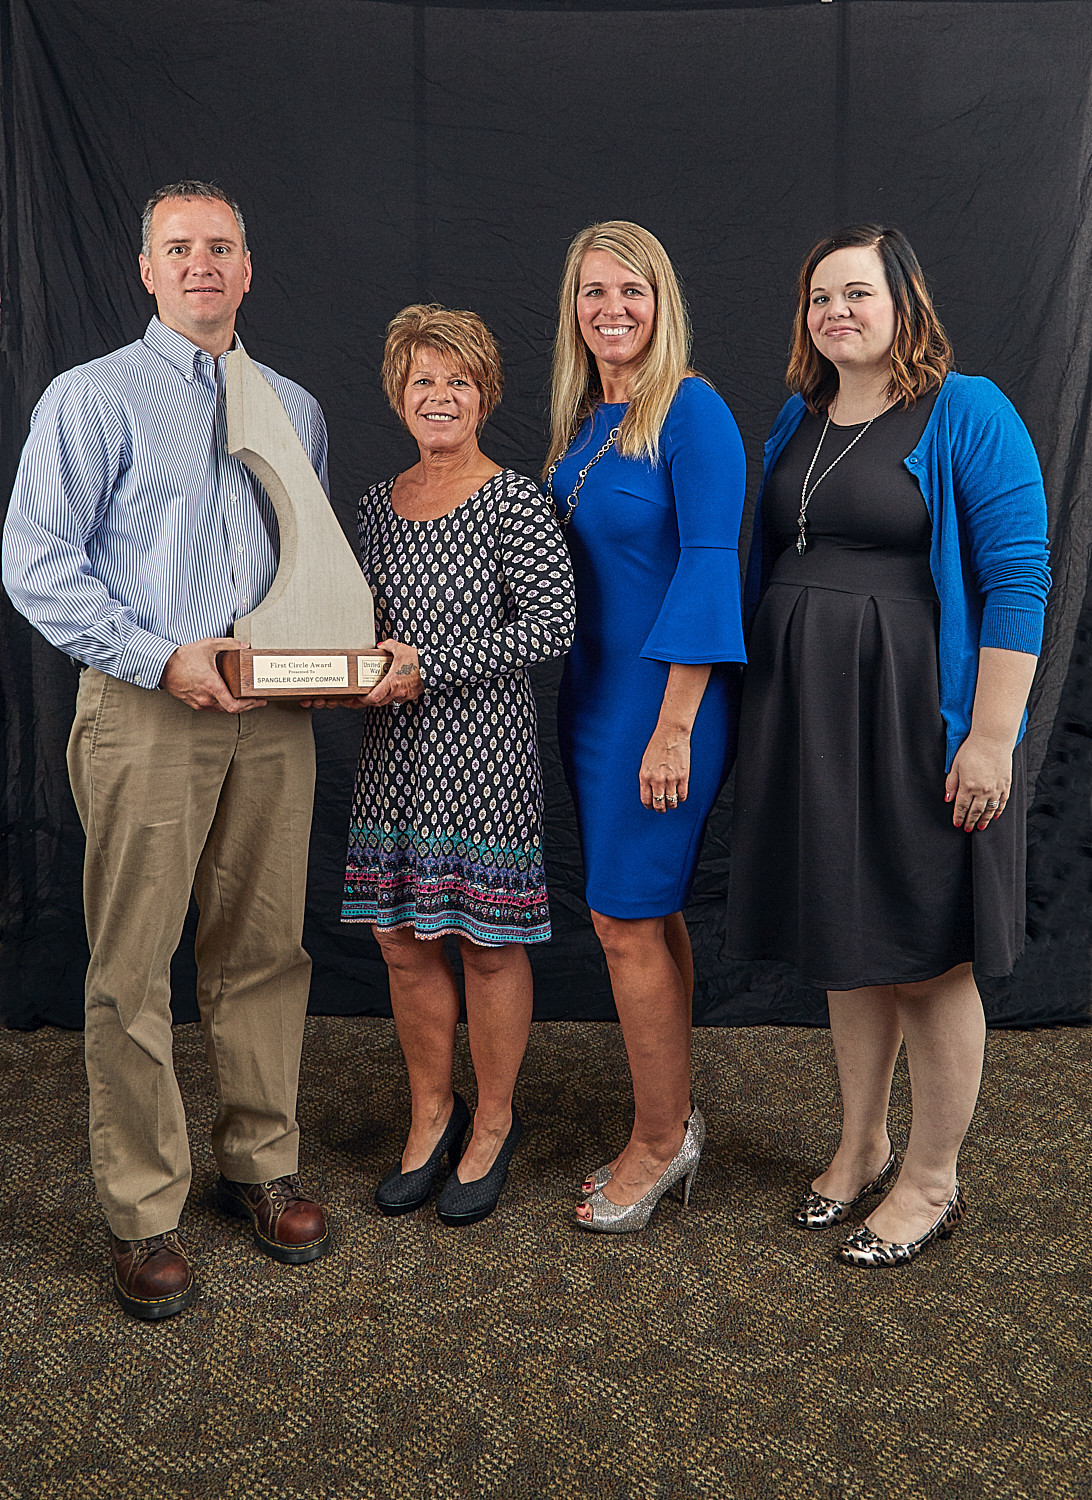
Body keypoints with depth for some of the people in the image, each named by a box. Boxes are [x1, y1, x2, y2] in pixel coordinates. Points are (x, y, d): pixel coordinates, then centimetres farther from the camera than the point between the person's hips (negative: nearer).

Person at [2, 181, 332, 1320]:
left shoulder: (294, 408, 16)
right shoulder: (92, 397, 1)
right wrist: (162, 658, -14)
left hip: (270, 715, 4)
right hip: (143, 713, -4)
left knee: (263, 948, 9)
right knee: (132, 967, -1)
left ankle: (260, 1164, 26)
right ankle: (141, 1213, 13)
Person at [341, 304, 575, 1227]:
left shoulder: (514, 501, -7)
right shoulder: (379, 503, 12)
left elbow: (551, 624, -15)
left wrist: (430, 665, -19)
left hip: (484, 745, -6)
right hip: (394, 749, 6)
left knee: (489, 940, 4)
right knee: (402, 936, 10)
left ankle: (493, 1126, 23)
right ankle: (431, 1115, 29)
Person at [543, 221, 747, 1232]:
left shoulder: (691, 411, -12)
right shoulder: (580, 422, 12)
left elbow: (709, 568, -17)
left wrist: (675, 724, -21)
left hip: (666, 694, -8)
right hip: (592, 690, 8)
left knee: (628, 920, -3)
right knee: (648, 916, 14)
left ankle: (659, 1141, 15)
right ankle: (672, 1124, 28)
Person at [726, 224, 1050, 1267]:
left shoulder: (967, 415, -9)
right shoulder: (797, 421, 11)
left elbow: (1017, 580, -13)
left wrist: (990, 739, -18)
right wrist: (762, 711, 12)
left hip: (917, 722, -6)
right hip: (805, 720, 6)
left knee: (928, 959, 5)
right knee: (845, 944, 16)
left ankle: (931, 1181, 23)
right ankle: (861, 1145, 35)